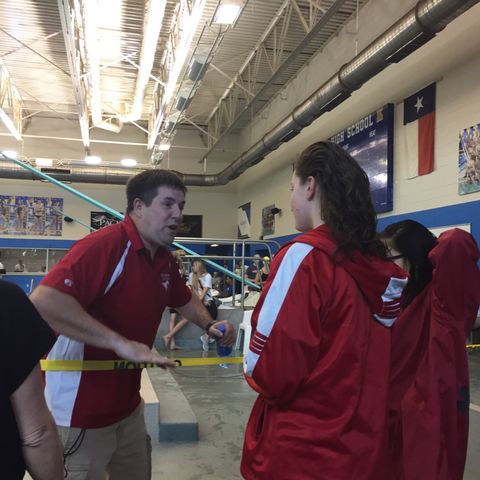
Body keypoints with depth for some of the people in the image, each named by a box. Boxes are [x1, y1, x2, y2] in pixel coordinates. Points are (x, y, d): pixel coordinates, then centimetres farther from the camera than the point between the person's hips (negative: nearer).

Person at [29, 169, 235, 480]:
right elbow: (43, 302, -35)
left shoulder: (166, 260, 4)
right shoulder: (105, 245, -24)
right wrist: (121, 343, -37)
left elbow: (184, 299, 24)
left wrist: (208, 324, 4)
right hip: (80, 412, -8)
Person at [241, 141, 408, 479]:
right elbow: (348, 357, 9)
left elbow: (269, 373, -19)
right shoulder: (376, 265, 0)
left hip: (303, 452, -6)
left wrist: (252, 369, 1)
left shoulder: (304, 256, -19)